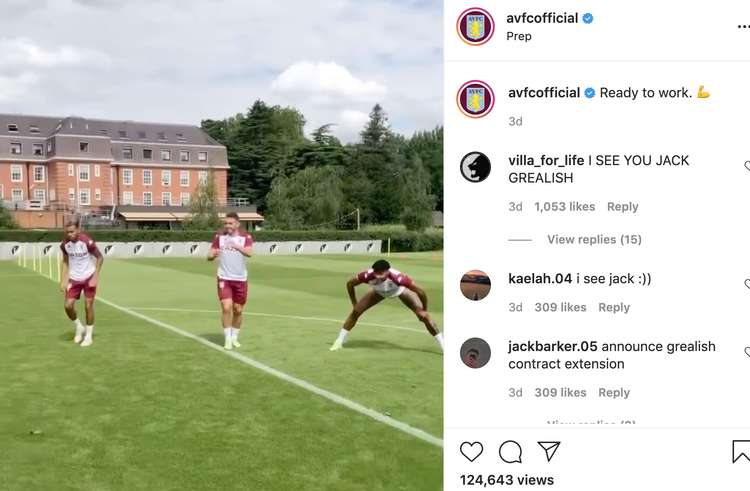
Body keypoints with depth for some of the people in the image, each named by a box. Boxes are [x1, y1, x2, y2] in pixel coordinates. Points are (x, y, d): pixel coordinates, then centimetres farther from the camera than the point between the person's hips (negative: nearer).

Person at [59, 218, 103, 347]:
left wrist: (95, 277, -15)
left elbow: (100, 258, -10)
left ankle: (89, 335, 11)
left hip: (88, 277, -3)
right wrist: (63, 280, 1)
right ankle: (79, 328, 21)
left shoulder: (87, 242, -21)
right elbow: (65, 262, 7)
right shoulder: (65, 244, -8)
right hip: (74, 278, 4)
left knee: (88, 305, -4)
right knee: (68, 305, -6)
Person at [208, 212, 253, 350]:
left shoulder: (246, 237, -5)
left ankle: (235, 337, 27)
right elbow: (209, 256, -1)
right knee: (226, 308, -13)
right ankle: (227, 339, -1)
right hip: (224, 278, 0)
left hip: (240, 279, 0)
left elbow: (249, 253, -24)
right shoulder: (219, 237, 1)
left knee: (238, 310, 9)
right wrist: (213, 255, -26)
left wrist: (237, 246, -43)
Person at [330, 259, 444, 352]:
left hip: (401, 290, -2)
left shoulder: (398, 277, -47)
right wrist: (354, 303, -8)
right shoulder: (368, 275, -40)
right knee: (356, 311, -6)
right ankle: (339, 341, 13)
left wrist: (424, 310, -22)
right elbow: (350, 284, -17)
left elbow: (420, 291, -35)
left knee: (423, 315, -11)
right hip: (379, 292, 2)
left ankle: (443, 345, 4)